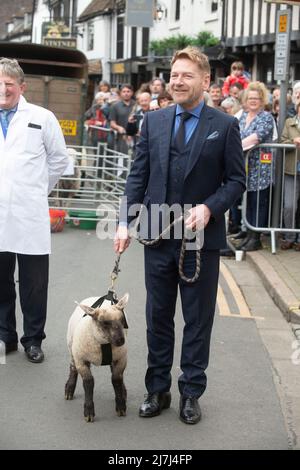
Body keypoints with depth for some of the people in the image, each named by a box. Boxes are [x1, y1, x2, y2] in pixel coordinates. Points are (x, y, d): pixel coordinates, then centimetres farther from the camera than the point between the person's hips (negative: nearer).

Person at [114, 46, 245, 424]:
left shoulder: (224, 126, -3)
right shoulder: (153, 121, 6)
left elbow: (236, 180, -2)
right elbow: (138, 175, 5)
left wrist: (209, 208, -18)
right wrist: (125, 222, -3)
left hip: (201, 237, -3)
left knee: (198, 319, 7)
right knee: (158, 316, 11)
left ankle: (191, 393, 19)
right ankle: (157, 389, 24)